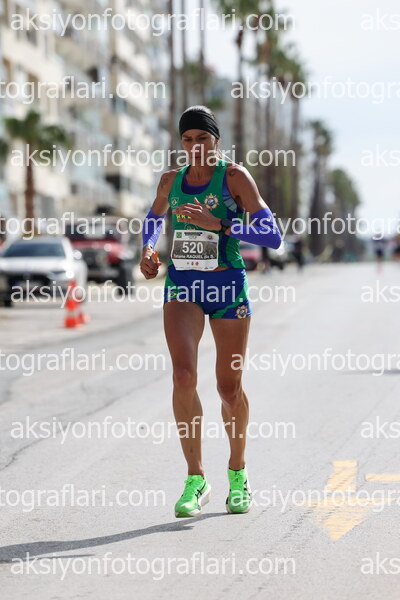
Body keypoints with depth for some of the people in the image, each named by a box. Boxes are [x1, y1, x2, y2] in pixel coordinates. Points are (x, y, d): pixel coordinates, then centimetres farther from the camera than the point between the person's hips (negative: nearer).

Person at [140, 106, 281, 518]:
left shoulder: (235, 177, -7)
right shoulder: (171, 181, 6)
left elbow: (273, 237, -14)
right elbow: (154, 217, 29)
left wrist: (217, 223, -23)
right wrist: (147, 250, 9)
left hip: (227, 284, -2)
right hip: (181, 284, 2)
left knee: (229, 389, 4)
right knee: (183, 376, -17)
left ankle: (237, 472, 29)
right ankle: (195, 480, -8)